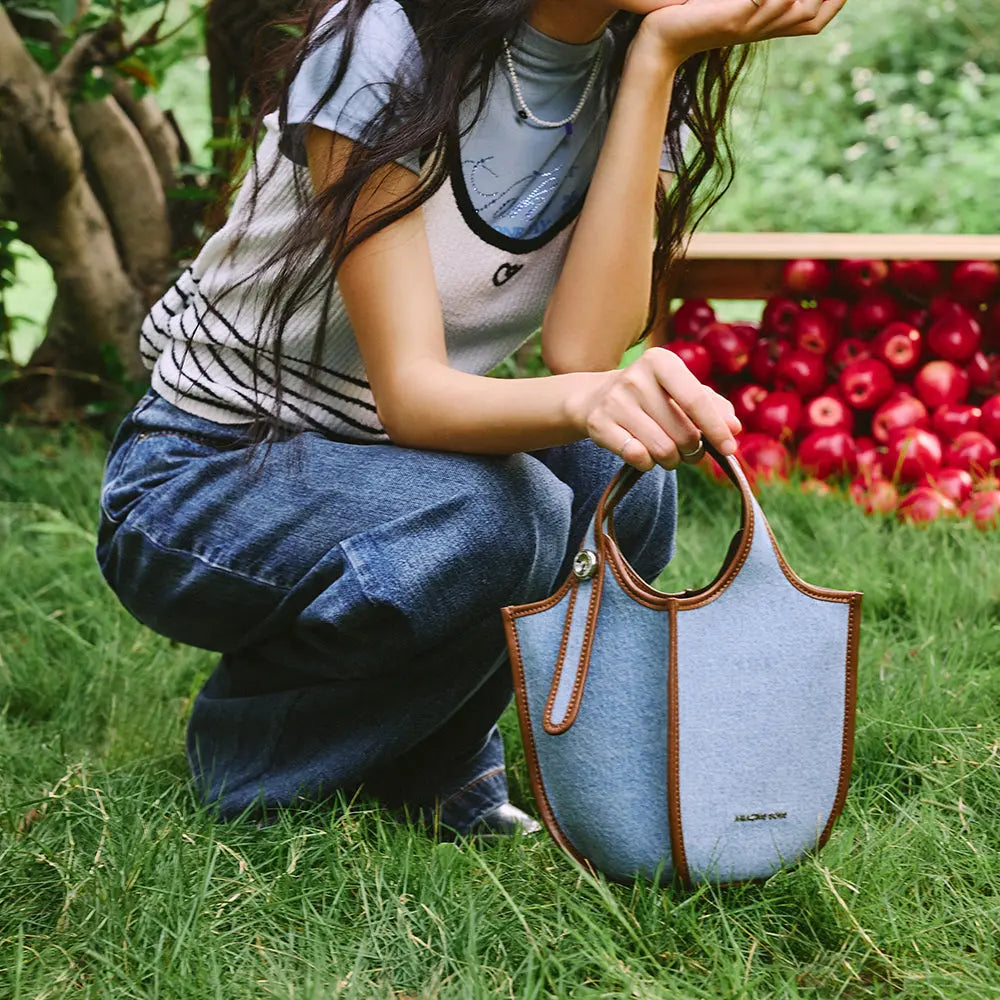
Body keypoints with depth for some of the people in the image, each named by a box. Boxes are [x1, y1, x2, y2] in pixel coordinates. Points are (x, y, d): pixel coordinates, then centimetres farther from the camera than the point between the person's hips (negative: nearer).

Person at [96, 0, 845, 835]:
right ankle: (250, 746, -5)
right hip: (198, 480, -5)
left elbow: (583, 351, -23)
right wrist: (584, 400, -52)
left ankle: (433, 761, 0)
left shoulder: (636, 78, -6)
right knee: (489, 523, -33)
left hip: (393, 456, 5)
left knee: (619, 471, -24)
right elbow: (407, 394, -30)